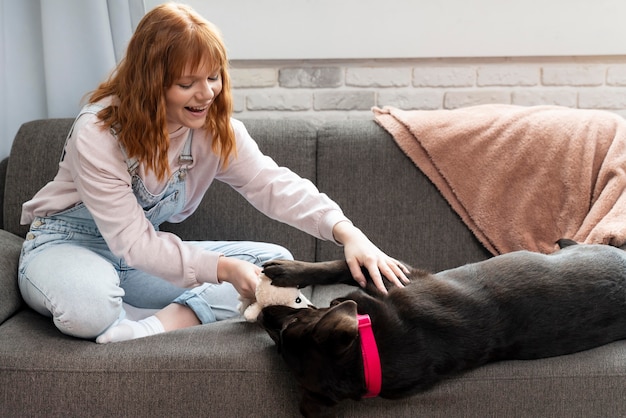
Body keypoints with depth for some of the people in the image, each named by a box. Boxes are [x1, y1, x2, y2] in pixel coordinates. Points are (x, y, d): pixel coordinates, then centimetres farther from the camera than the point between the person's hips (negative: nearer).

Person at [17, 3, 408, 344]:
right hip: (66, 243, -5)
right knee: (88, 304, -44)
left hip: (148, 247, 6)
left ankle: (168, 322, -28)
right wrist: (222, 269, -39)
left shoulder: (216, 128, -10)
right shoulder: (97, 134, -26)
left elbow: (274, 183, -22)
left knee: (277, 261, -12)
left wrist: (346, 231, -39)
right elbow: (132, 241, -28)